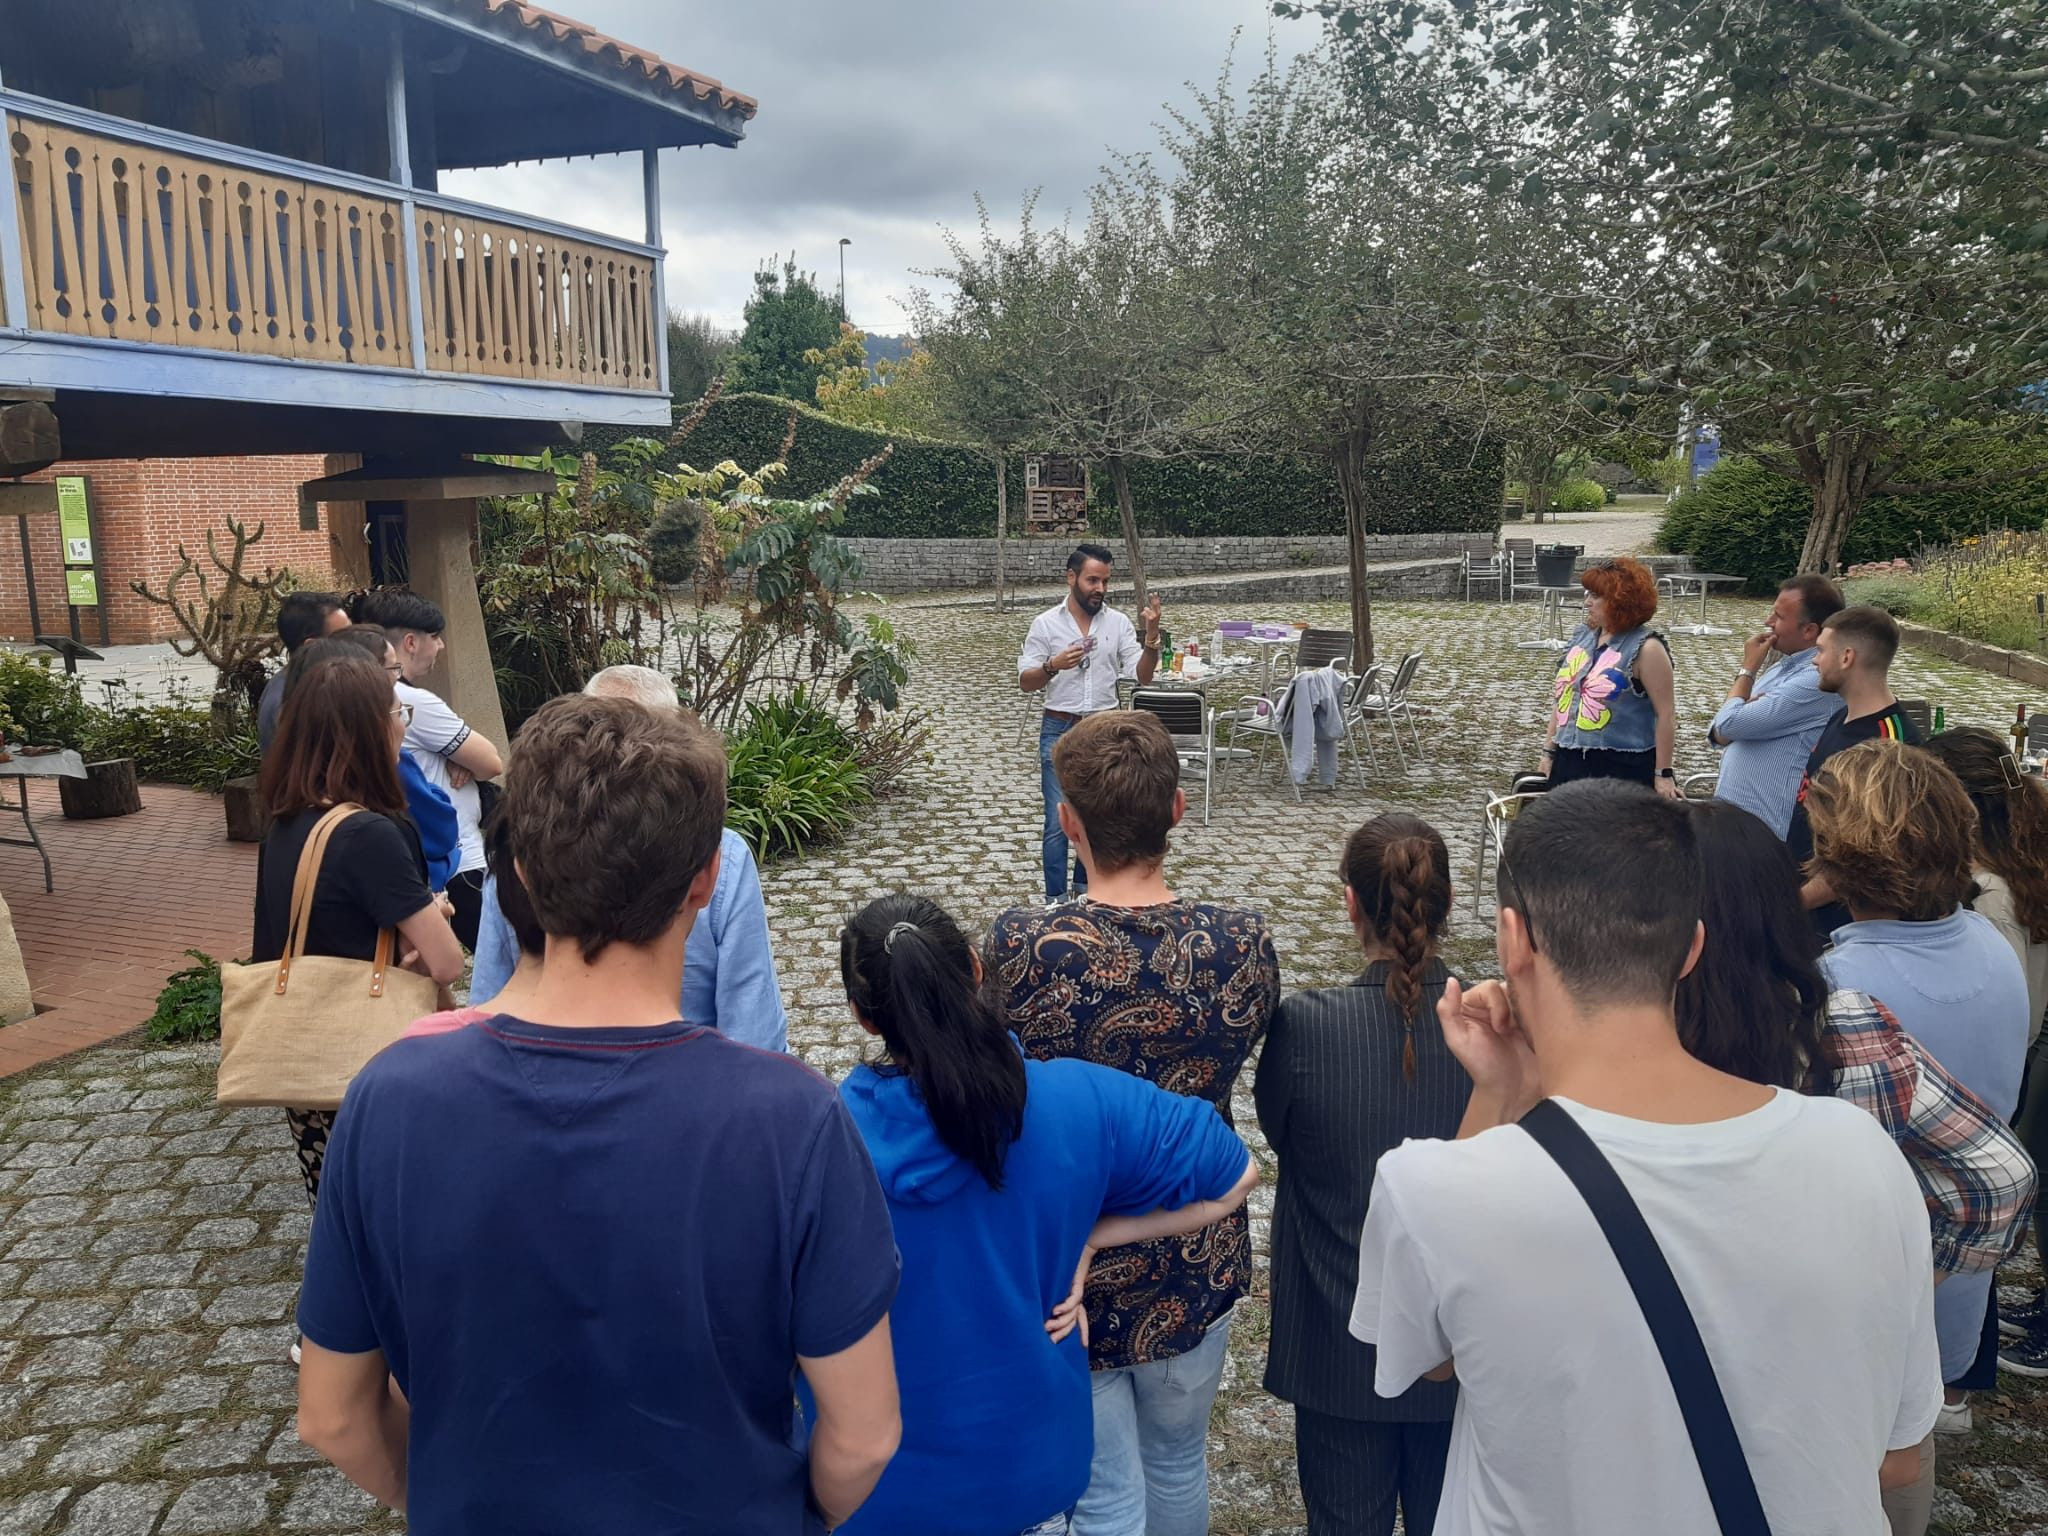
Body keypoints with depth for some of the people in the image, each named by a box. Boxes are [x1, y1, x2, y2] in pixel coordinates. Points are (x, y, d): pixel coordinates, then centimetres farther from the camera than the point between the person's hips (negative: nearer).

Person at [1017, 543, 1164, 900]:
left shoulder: (1118, 622, 1)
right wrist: (1053, 665, -22)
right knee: (1059, 821, -3)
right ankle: (1056, 900, 6)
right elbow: (1025, 682, -3)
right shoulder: (1046, 623, -4)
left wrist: (1152, 636, -19)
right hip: (1060, 731, -2)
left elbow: (1142, 675, -3)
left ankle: (1085, 885, 29)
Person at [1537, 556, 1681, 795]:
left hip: (1624, 768, -6)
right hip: (1570, 763, 7)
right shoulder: (1583, 636, 10)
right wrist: (1549, 752, 14)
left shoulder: (1646, 648, -10)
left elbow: (1666, 713, -13)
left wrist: (1663, 774, -15)